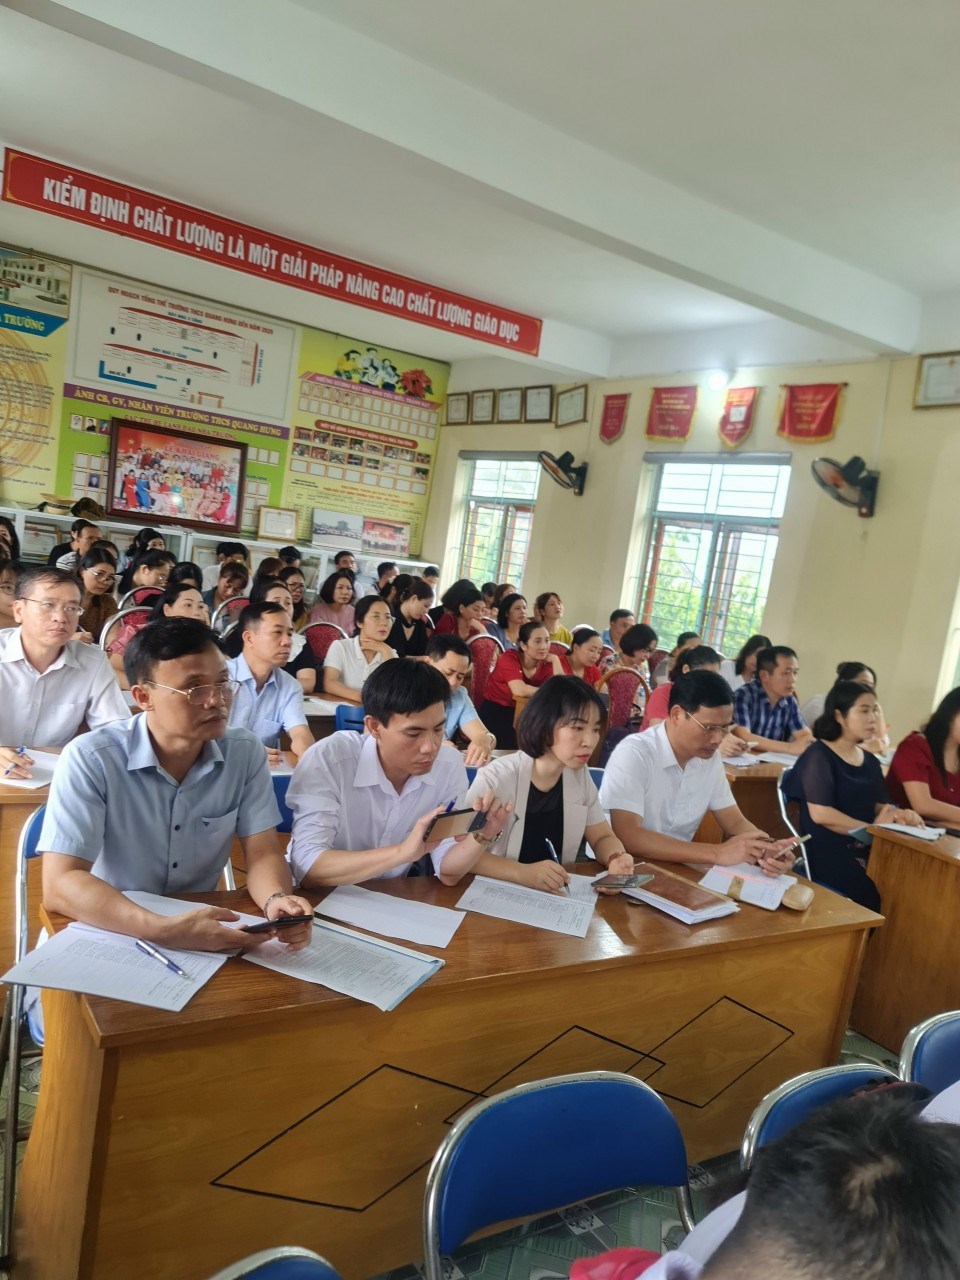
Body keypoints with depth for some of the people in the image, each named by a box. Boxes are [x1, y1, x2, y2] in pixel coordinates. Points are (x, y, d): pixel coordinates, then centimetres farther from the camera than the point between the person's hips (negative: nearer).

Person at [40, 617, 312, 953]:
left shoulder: (245, 752, -5)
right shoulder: (90, 759, -16)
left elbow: (262, 853, -4)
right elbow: (59, 885, -21)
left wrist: (277, 901, -26)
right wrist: (164, 930, -35)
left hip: (204, 934, 2)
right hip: (109, 935, -2)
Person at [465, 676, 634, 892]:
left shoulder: (580, 774, 0)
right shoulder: (497, 778, -17)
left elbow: (602, 837, 9)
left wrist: (616, 859, -14)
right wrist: (522, 872, -35)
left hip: (556, 896, 4)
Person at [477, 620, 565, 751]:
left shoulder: (546, 663, -2)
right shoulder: (509, 657, -17)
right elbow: (520, 690, -32)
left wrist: (555, 661, -14)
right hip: (495, 713, -5)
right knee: (512, 747, -24)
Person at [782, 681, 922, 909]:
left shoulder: (871, 762, 16)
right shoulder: (818, 755, -7)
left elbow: (880, 806, 13)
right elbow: (820, 814, -16)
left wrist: (899, 815, -9)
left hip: (865, 850, 7)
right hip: (827, 854, -7)